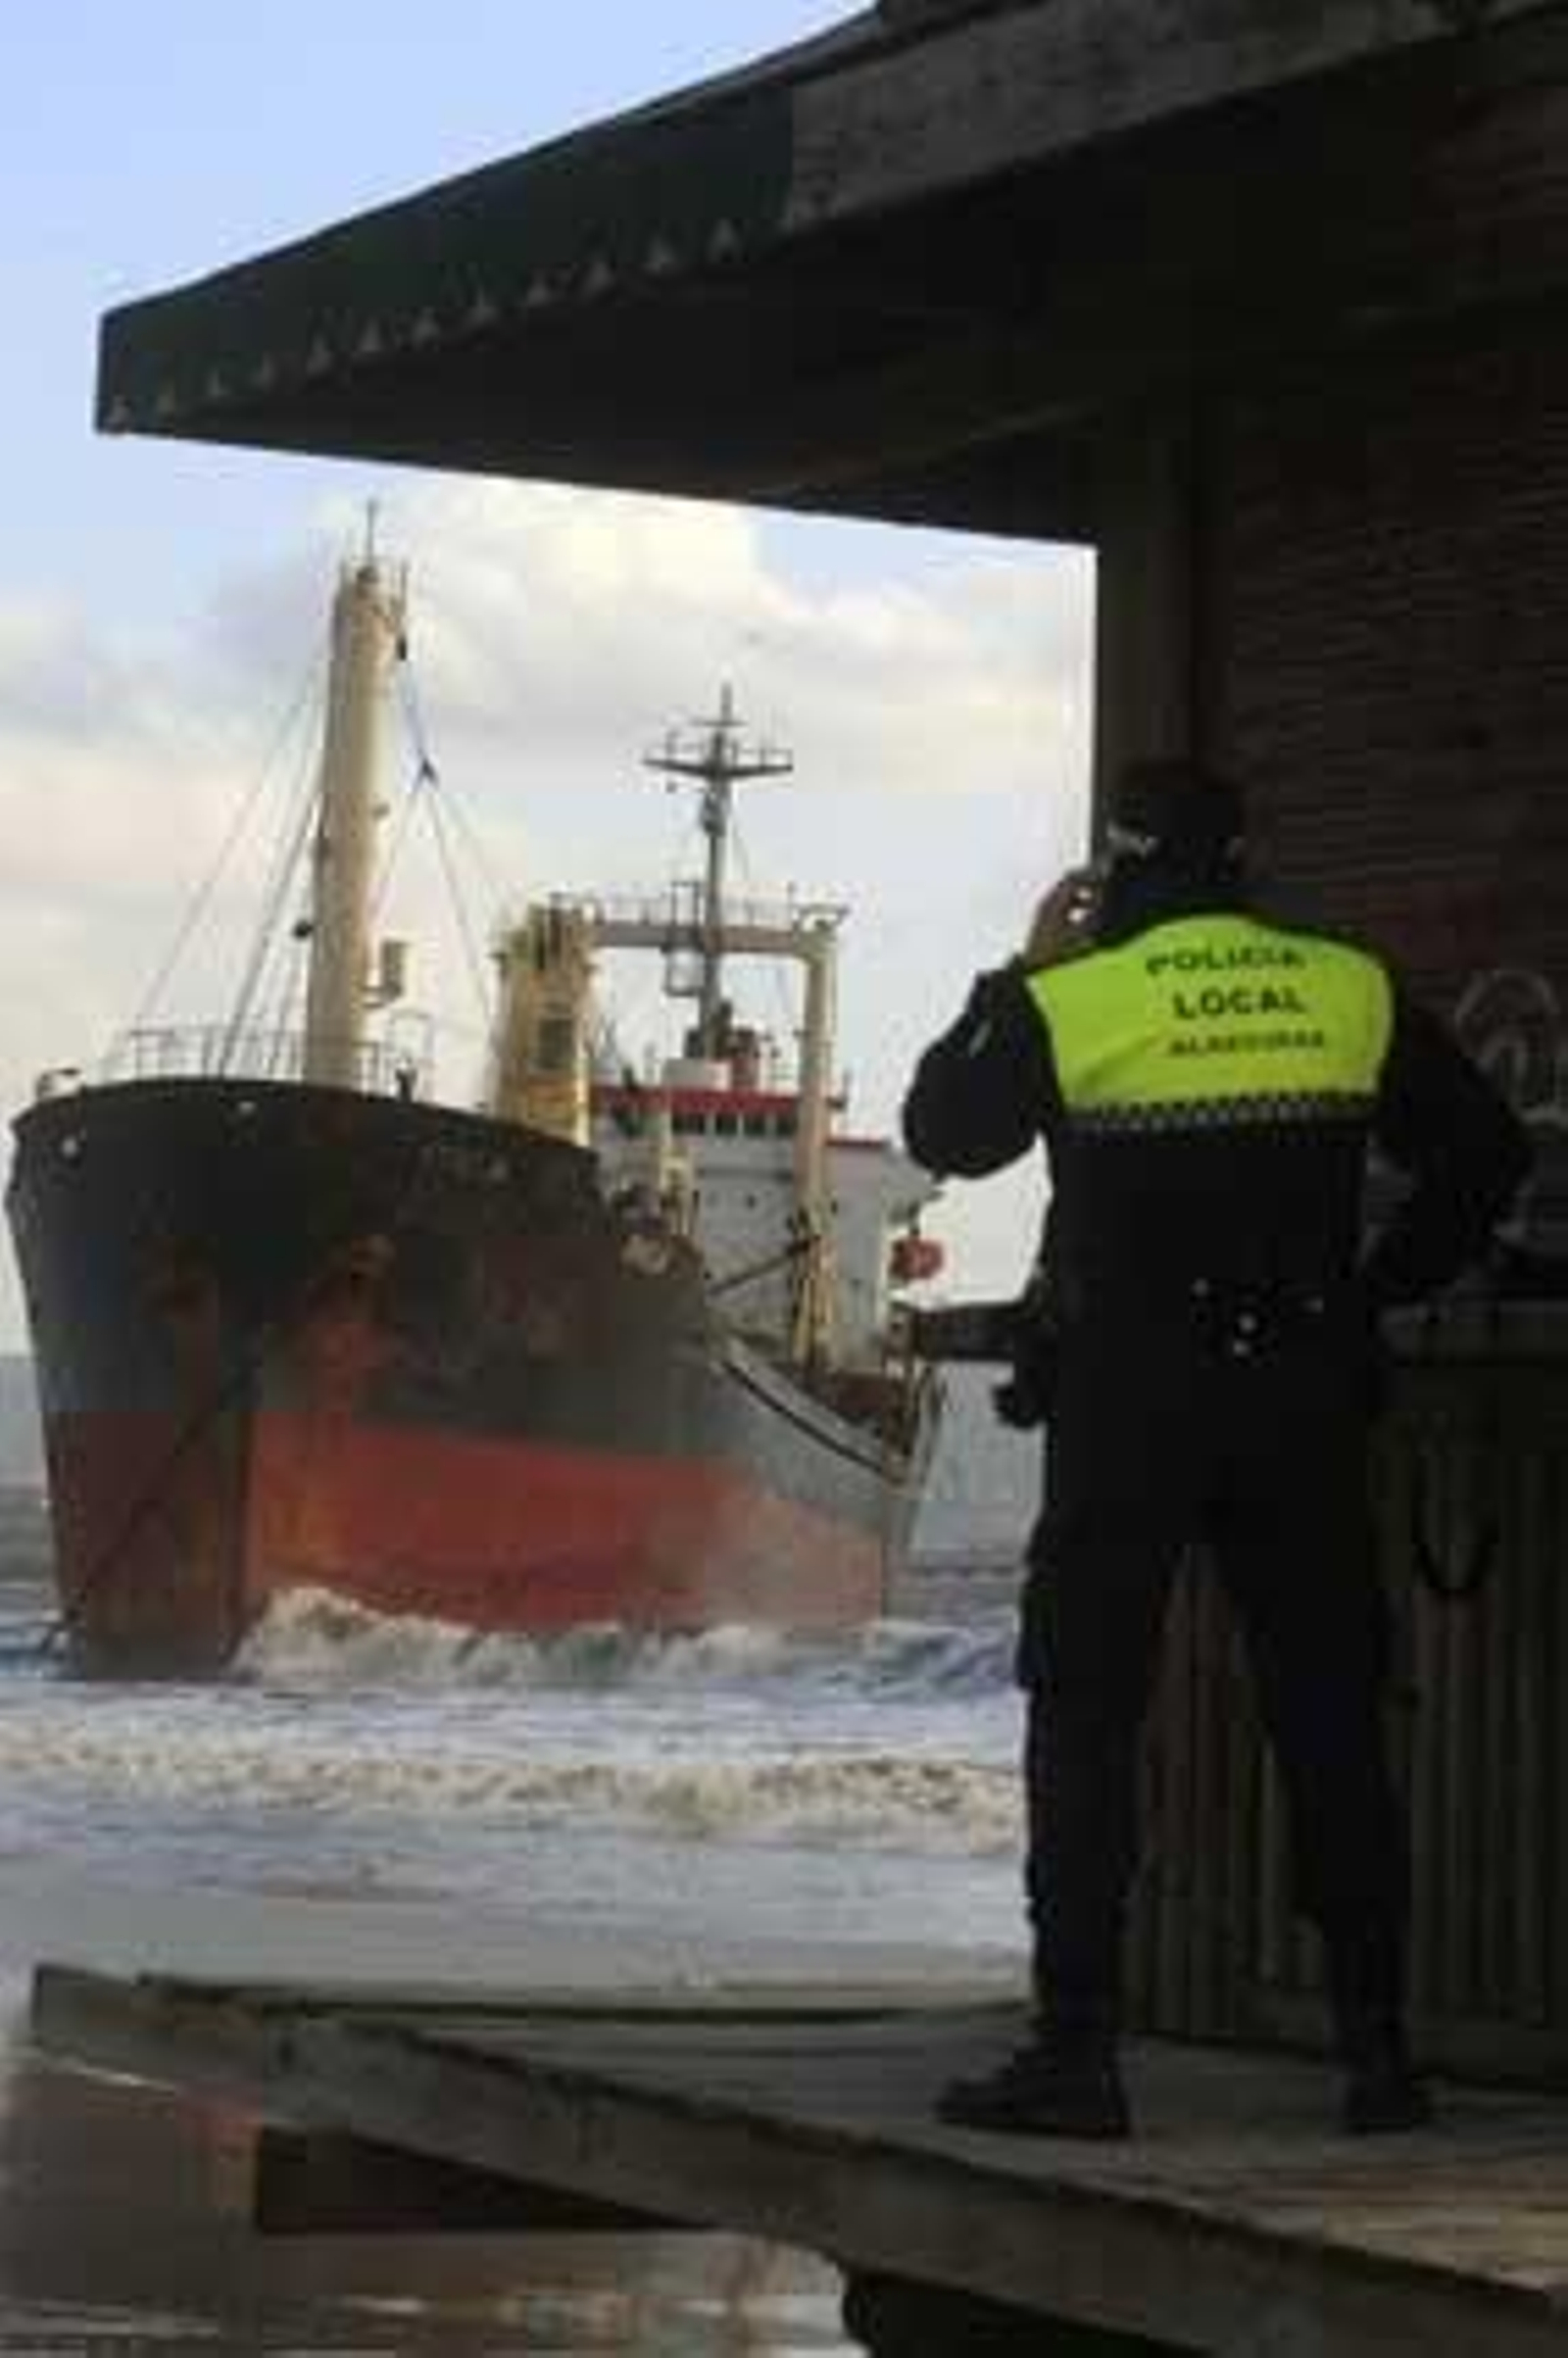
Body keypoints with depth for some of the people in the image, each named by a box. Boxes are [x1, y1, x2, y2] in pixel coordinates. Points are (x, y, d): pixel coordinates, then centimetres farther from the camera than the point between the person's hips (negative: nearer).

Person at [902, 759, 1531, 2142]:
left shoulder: (1069, 1006, -5)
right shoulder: (1354, 993, 4)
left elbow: (941, 1131, 10)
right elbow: (1487, 1156, 9)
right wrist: (1380, 1288, 17)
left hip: (1131, 1405, -3)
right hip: (1307, 1403, 3)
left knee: (1085, 1727, 3)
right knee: (1332, 1728, 8)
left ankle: (1077, 2052, 0)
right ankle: (1379, 2051, 10)